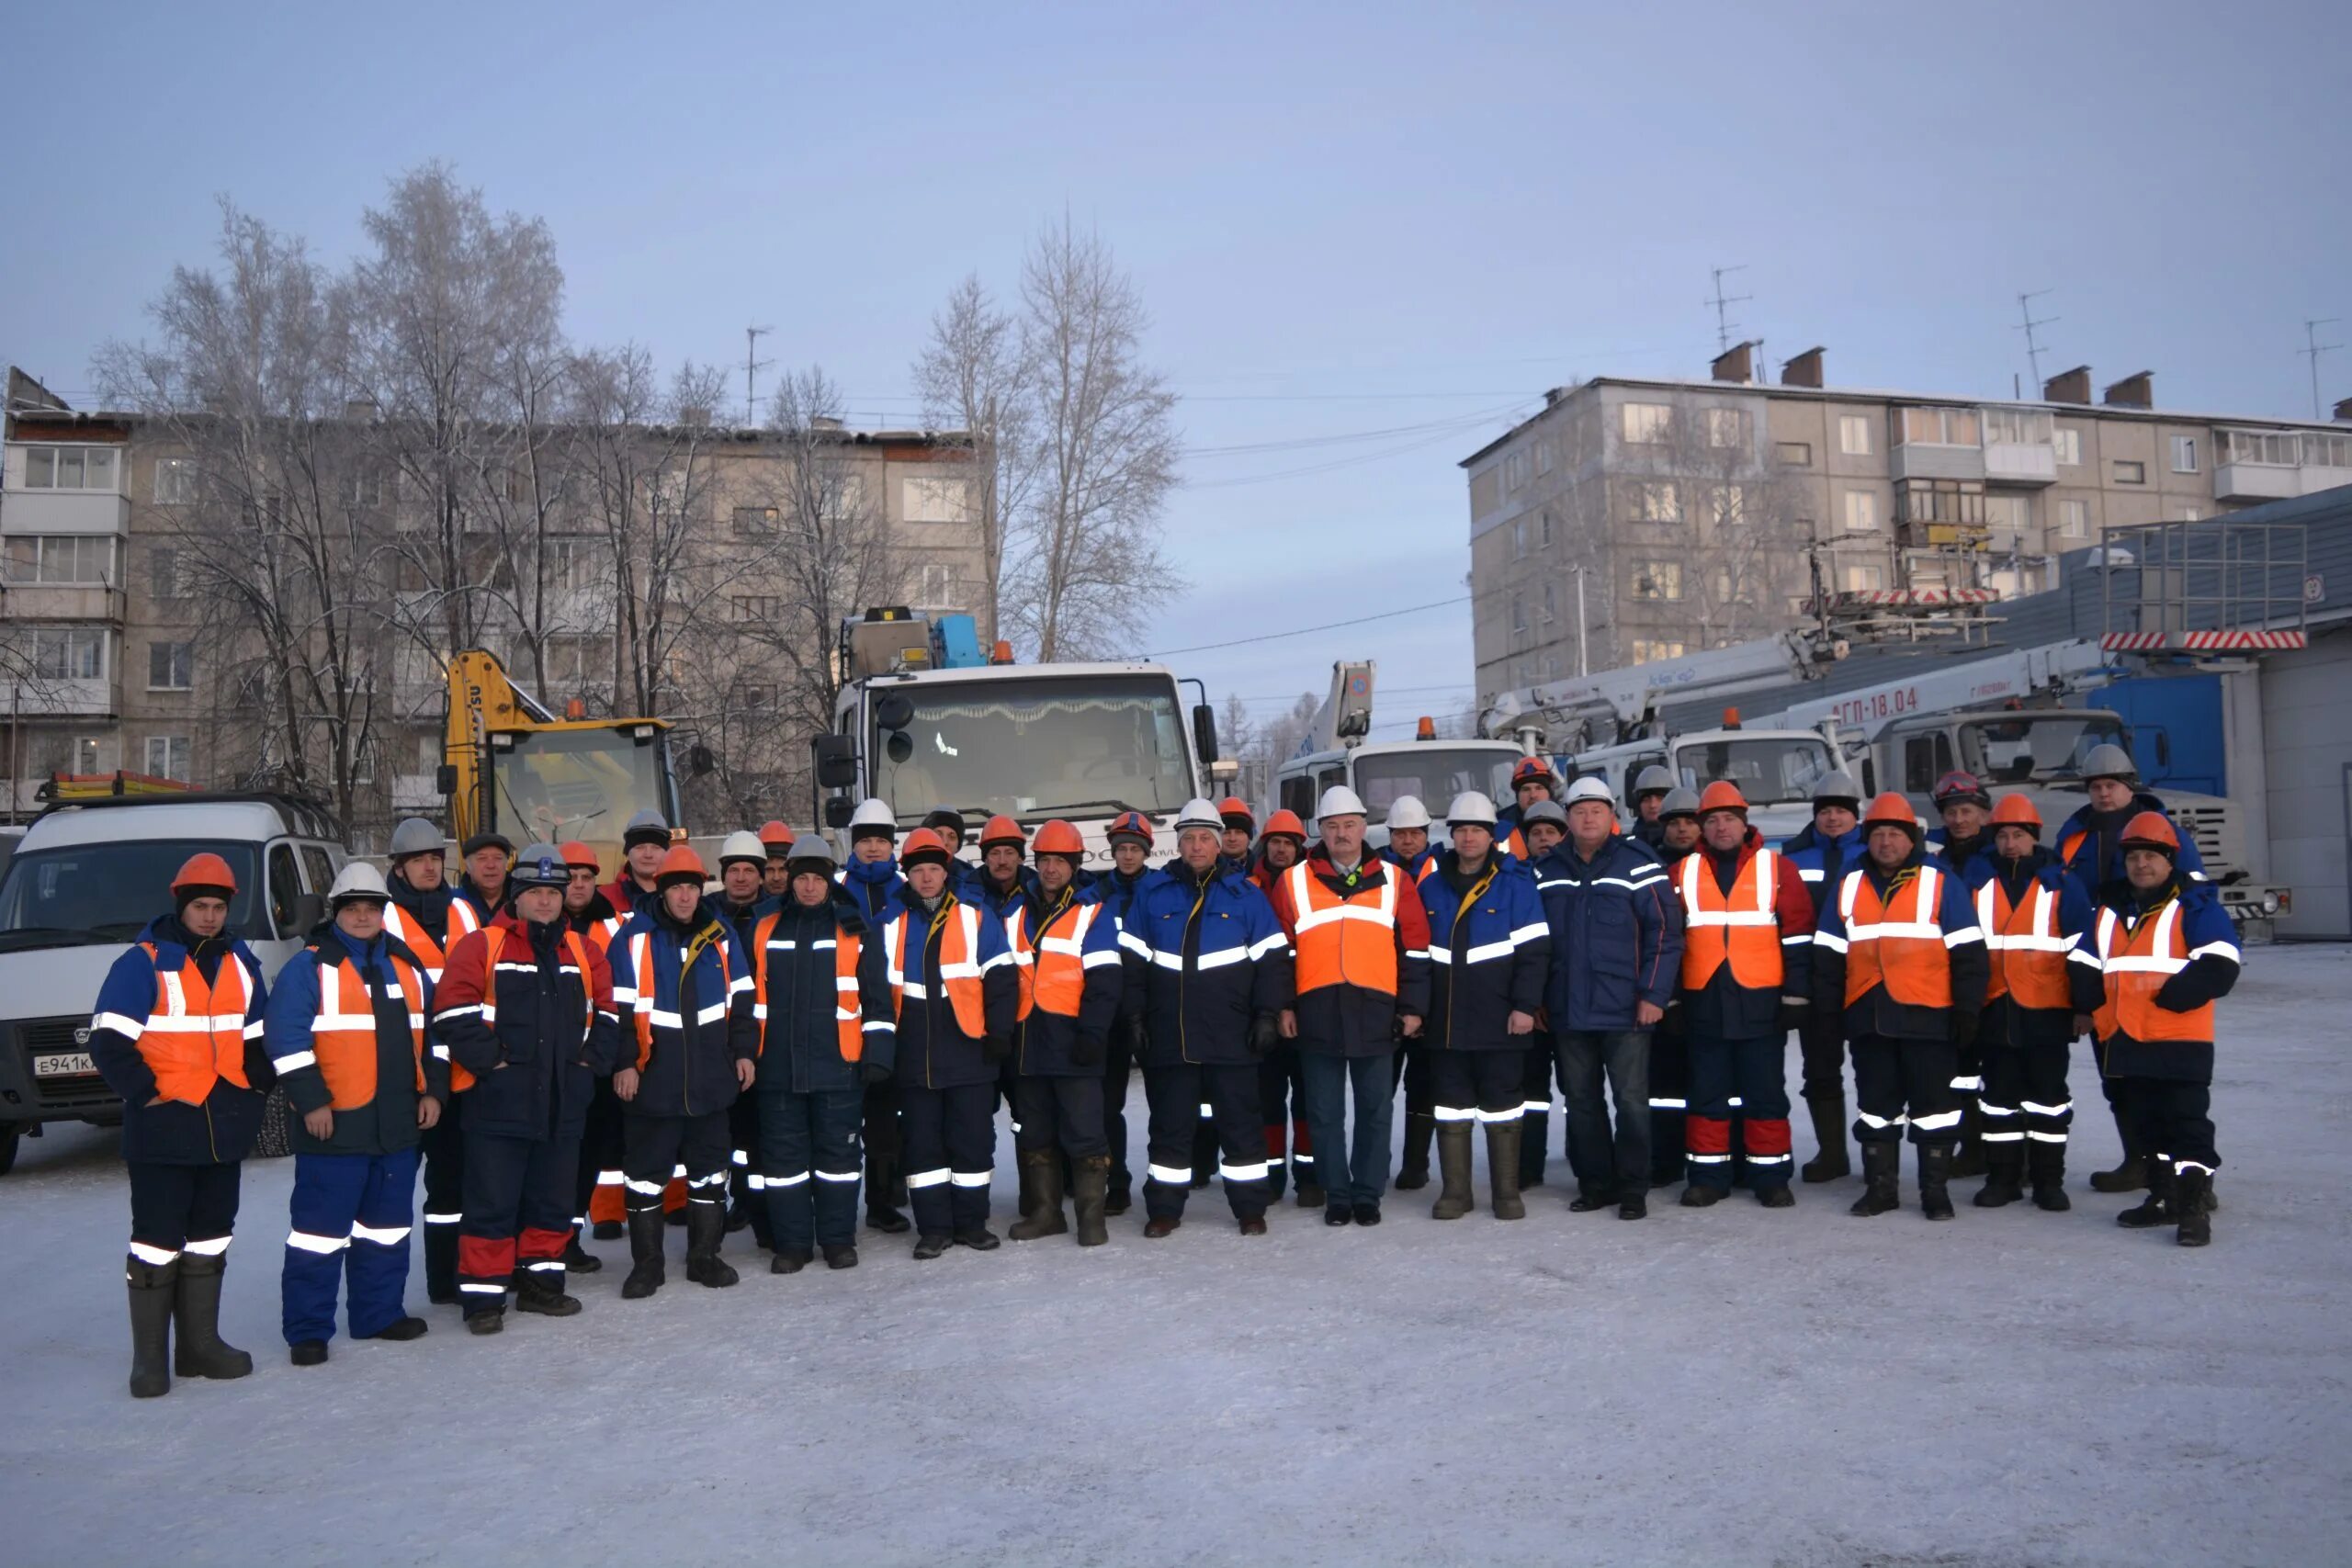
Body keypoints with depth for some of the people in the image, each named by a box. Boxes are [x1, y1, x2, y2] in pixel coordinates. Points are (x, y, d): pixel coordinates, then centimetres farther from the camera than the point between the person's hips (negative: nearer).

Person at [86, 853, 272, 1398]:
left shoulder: (241, 963, 11)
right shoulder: (144, 962, -6)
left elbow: (260, 1037, 18)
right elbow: (109, 1042, -11)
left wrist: (254, 1089, 6)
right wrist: (146, 1093, -14)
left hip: (224, 1129, 6)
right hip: (163, 1129, -6)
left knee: (210, 1236, 13)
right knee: (157, 1240, -2)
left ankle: (200, 1344, 23)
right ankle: (150, 1358, 6)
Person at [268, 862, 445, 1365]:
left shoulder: (408, 966, 13)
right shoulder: (309, 966, -5)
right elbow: (286, 1038, -12)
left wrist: (433, 1090, 9)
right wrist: (310, 1101, -16)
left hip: (398, 1125, 6)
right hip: (334, 1124, -6)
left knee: (388, 1226, 14)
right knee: (320, 1227, -2)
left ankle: (379, 1313, 26)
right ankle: (308, 1331, 7)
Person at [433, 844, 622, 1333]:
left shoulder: (583, 952, 12)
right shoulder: (483, 946, -4)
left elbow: (607, 1009, 17)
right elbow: (453, 1010, -12)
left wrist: (593, 1057, 5)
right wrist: (489, 1059, -14)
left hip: (564, 1102, 5)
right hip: (499, 1100, -5)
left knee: (553, 1197, 13)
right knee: (492, 1202, -2)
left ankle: (541, 1281, 26)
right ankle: (483, 1295, 6)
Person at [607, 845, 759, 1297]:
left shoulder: (721, 936, 6)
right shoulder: (634, 937, -5)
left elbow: (742, 999, 12)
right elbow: (618, 1005, -6)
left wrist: (745, 1051, 7)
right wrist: (624, 1063, -10)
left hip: (710, 1078, 3)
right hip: (652, 1078, -3)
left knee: (709, 1168, 11)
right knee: (645, 1172, 4)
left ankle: (705, 1255, 23)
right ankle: (646, 1263, 16)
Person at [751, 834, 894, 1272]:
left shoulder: (856, 932, 3)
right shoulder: (764, 932, 8)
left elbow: (877, 998, 2)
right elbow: (747, 999, 14)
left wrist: (878, 1051, -4)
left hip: (838, 1068, -2)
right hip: (777, 1068, 2)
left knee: (837, 1153, 6)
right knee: (783, 1154, 6)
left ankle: (838, 1238, 18)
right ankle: (791, 1243, 17)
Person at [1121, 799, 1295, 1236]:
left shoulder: (1245, 895, 3)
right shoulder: (1152, 893, 6)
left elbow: (1272, 958, 2)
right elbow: (1132, 959, 7)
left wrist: (1267, 1014, -4)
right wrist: (1134, 1015, 1)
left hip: (1231, 1036, -1)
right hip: (1168, 1036, 1)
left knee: (1239, 1122, 5)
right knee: (1169, 1124, 9)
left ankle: (1249, 1207, 16)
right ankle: (1165, 1208, 18)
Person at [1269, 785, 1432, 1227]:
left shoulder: (1393, 881, 8)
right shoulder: (1293, 882, 6)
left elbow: (1415, 948, 7)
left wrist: (1413, 1007, 3)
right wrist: (1282, 1006, 2)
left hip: (1376, 1014, 0)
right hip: (1316, 1015, 0)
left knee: (1375, 1110, 7)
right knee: (1325, 1112, 6)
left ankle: (1368, 1194, 18)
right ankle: (1337, 1195, 17)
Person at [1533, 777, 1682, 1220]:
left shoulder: (1638, 865, -5)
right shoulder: (1547, 872, 9)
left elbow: (1665, 932, -7)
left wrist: (1653, 994, -12)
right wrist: (1536, 998, 9)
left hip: (1625, 1011, -4)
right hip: (1568, 1010, 4)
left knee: (1631, 1100, 1)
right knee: (1581, 1100, 12)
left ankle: (1632, 1188, 12)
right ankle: (1594, 1182, 23)